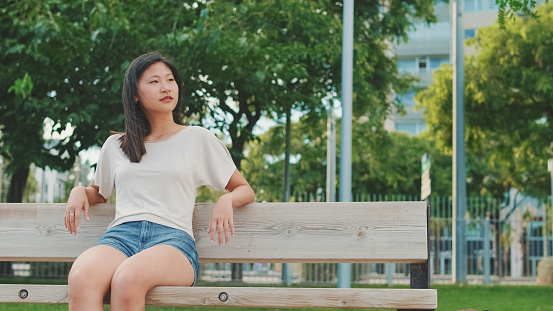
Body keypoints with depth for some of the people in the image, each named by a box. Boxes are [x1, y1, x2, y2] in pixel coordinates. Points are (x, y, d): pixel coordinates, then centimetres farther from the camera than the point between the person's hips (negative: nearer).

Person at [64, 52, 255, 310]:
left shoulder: (198, 139, 17)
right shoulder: (115, 146, 23)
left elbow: (246, 191, 21)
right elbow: (99, 193, 40)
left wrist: (226, 200, -3)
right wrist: (79, 191, 14)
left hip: (173, 237, -2)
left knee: (128, 278, -40)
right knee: (80, 278, -37)